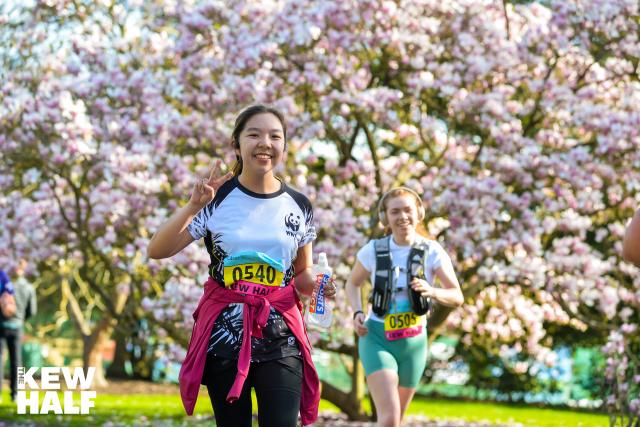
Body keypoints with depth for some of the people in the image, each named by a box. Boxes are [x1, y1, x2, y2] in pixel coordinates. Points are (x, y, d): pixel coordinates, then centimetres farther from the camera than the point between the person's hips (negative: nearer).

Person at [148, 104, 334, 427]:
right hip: (224, 333, -1)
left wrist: (315, 285, -9)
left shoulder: (298, 206, 4)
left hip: (280, 337, 1)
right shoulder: (217, 198, -4)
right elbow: (157, 251, -9)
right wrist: (193, 207, -22)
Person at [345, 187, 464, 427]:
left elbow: (457, 298, -7)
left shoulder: (432, 252, -6)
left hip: (413, 342, 2)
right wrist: (357, 313, -6)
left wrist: (432, 292, -27)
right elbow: (353, 283, 12)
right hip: (377, 338, -2)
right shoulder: (373, 250, -6)